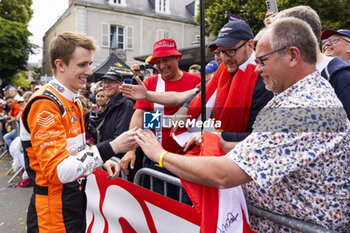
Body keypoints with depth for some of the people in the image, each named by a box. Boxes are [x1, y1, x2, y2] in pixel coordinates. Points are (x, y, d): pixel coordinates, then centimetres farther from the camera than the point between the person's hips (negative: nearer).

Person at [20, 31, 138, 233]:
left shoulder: (73, 101, 10)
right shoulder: (45, 104, -21)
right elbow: (57, 171, -28)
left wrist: (102, 161, 1)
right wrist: (111, 148, -32)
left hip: (77, 198, 9)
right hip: (54, 210, -9)